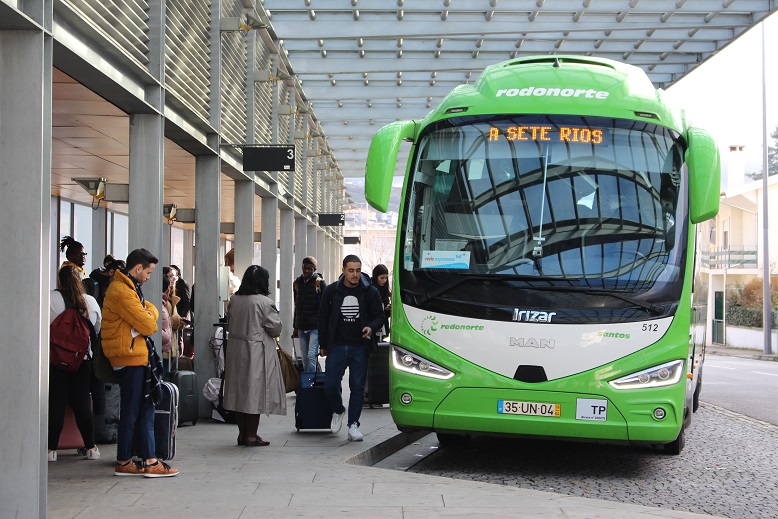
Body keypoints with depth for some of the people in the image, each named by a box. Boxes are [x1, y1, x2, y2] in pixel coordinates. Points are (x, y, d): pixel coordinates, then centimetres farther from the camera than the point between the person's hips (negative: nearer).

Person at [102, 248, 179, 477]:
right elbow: (148, 325, -19)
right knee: (131, 411, -3)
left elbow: (150, 312, 15)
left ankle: (149, 460, 11)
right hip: (130, 357, -10)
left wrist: (148, 312, -6)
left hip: (137, 356, 10)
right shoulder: (122, 291, -18)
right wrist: (150, 311, 1)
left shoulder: (127, 287, 17)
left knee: (144, 409, 10)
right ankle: (124, 462, 4)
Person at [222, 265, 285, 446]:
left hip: (236, 350, 6)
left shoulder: (234, 300, 4)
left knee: (239, 391, 11)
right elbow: (275, 329, -10)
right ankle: (251, 436, 3)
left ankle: (242, 434, 19)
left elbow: (233, 323, 12)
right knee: (255, 391, 0)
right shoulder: (265, 302, -14)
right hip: (257, 351, -6)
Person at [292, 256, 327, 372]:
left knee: (311, 355, -15)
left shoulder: (320, 283, -5)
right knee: (304, 357, 9)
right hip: (301, 327, 6)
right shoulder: (297, 283, 12)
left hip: (315, 326, -6)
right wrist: (295, 327, 19)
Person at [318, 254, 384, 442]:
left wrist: (371, 328, -16)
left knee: (357, 386, 1)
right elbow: (323, 318, 11)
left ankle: (353, 424, 9)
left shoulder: (370, 292, 1)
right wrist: (323, 344, 11)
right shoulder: (331, 291, 3)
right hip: (337, 347, 1)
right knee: (330, 385, -4)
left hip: (360, 347, 0)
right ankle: (338, 411, 25)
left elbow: (379, 316, 7)